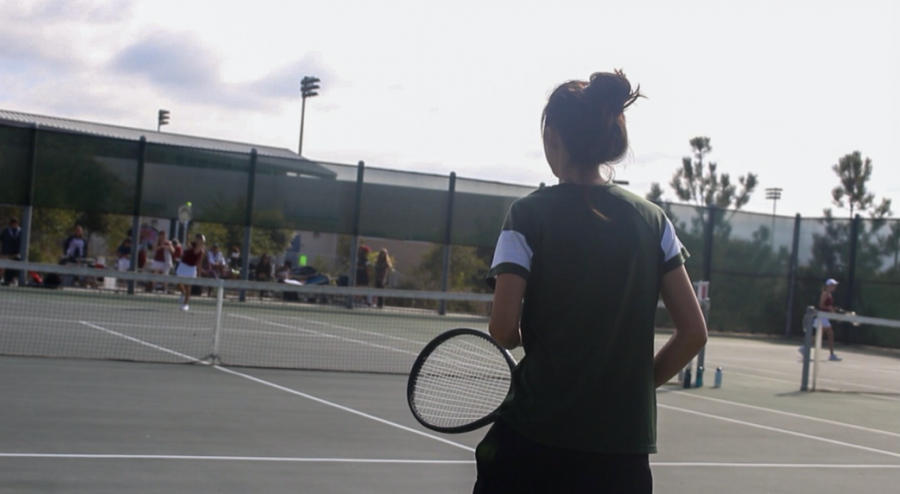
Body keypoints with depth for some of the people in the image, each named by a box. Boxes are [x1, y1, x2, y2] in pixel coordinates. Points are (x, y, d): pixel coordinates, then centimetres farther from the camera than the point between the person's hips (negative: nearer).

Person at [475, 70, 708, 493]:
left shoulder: (529, 214, -6)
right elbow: (693, 332, 3)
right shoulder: (653, 221, 5)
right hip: (625, 446, 3)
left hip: (536, 434, -3)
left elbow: (503, 328, -12)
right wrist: (638, 382, 13)